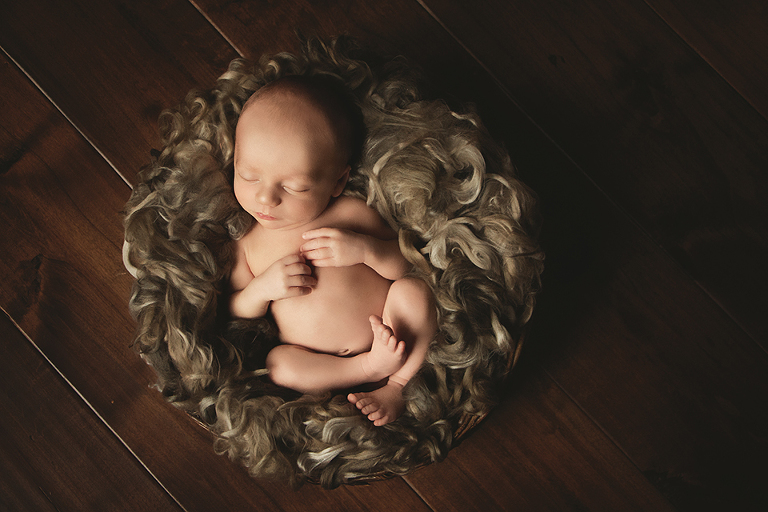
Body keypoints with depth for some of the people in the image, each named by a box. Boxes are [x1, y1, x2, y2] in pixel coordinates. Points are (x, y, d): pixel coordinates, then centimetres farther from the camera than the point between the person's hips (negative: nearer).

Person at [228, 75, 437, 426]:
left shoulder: (351, 213, -5)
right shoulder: (246, 244, 0)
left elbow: (404, 264, 0)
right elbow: (234, 315, 5)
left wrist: (365, 248, -21)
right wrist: (261, 289, -17)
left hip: (391, 333, 0)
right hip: (318, 363, 0)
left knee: (413, 291, -24)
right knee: (278, 364, -28)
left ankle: (396, 387, -11)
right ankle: (373, 368, -18)